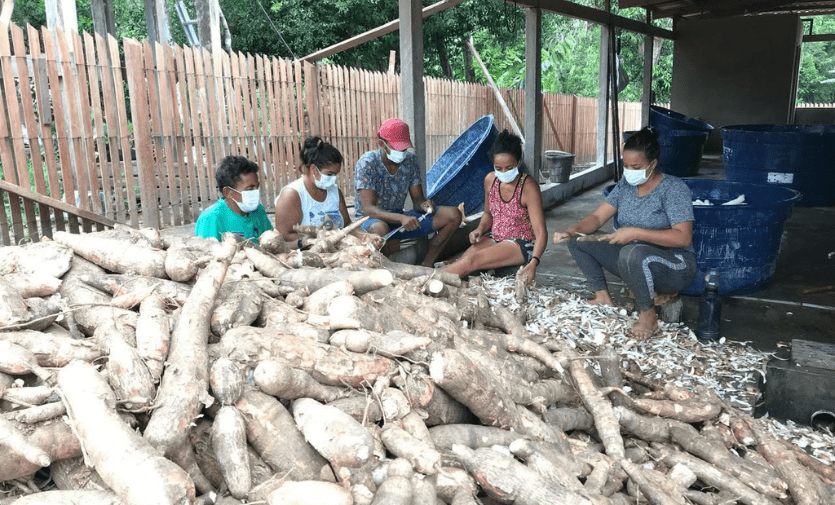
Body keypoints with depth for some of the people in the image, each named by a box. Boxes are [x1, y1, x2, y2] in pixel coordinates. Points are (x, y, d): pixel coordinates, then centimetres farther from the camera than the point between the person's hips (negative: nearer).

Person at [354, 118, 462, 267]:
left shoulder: (410, 161, 0)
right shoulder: (367, 163, -18)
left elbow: (417, 199, 3)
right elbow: (368, 208, -26)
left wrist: (423, 205, -24)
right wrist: (401, 218, -41)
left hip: (398, 218, 6)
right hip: (369, 221, -6)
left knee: (453, 215, -8)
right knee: (380, 229, -45)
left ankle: (426, 265, -5)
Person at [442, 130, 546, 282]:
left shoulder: (528, 187, -19)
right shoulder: (490, 180, -1)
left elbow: (541, 232, -22)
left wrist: (533, 263, -38)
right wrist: (480, 230, -4)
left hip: (521, 245, -7)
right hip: (494, 238, 7)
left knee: (472, 260, -27)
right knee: (465, 258, -24)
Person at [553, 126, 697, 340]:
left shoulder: (674, 188, -16)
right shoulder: (625, 185, 4)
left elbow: (683, 237, -25)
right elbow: (597, 217, 3)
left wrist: (635, 233, -31)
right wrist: (572, 231, -17)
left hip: (675, 265, -7)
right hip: (634, 263, 7)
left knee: (633, 252, -41)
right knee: (578, 242, -2)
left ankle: (648, 315, -20)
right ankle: (603, 298, 1)